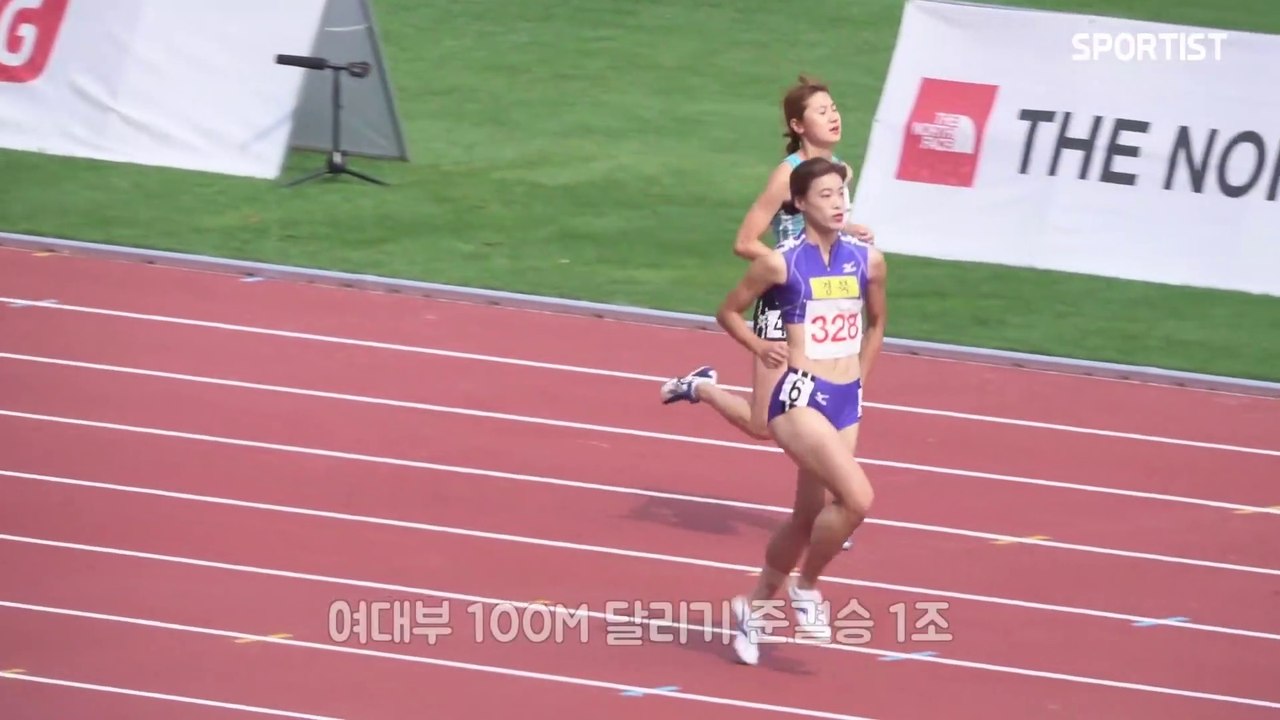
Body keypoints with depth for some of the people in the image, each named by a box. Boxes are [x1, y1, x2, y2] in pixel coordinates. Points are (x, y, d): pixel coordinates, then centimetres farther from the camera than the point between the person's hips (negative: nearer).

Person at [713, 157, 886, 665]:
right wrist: (761, 350, -6)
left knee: (809, 518, 13)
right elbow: (729, 312, 5)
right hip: (799, 398, -6)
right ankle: (806, 586, 1)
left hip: (846, 402, 6)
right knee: (858, 497, -23)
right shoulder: (781, 263, -9)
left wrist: (859, 378, 15)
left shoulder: (868, 260, 3)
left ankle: (754, 605, 35)